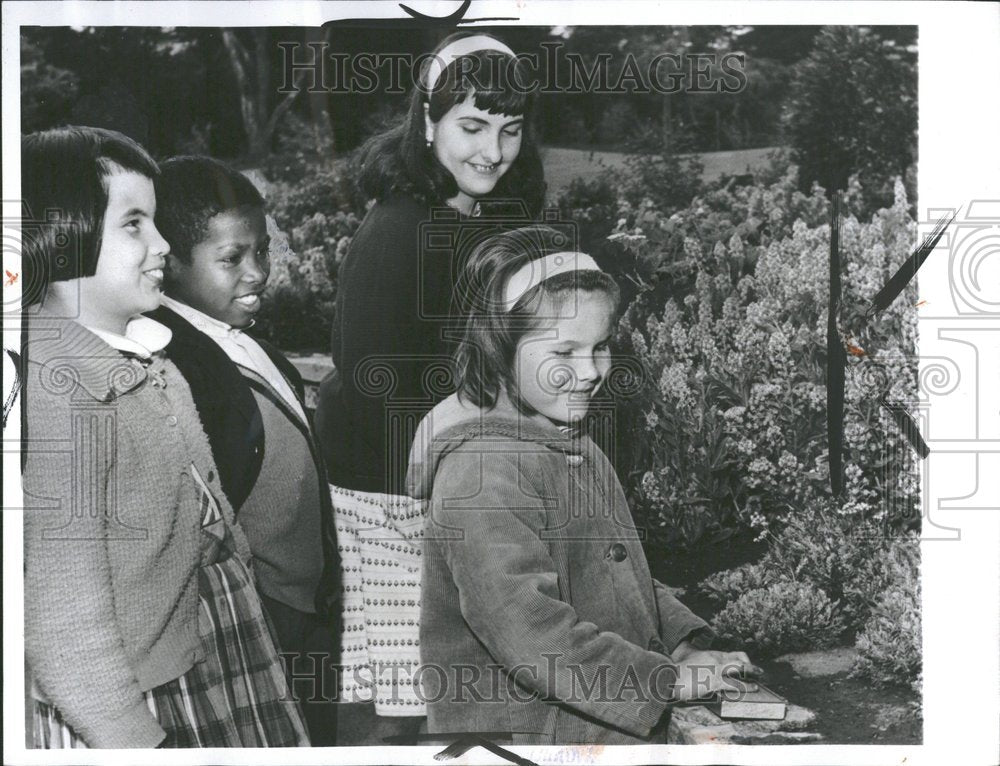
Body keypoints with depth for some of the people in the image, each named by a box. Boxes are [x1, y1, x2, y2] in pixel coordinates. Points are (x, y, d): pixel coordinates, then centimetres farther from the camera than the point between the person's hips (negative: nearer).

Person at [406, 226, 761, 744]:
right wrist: (666, 680, -23)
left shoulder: (578, 449, 11)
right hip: (519, 728, -8)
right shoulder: (480, 470, -20)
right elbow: (525, 629, -26)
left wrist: (684, 644, 1)